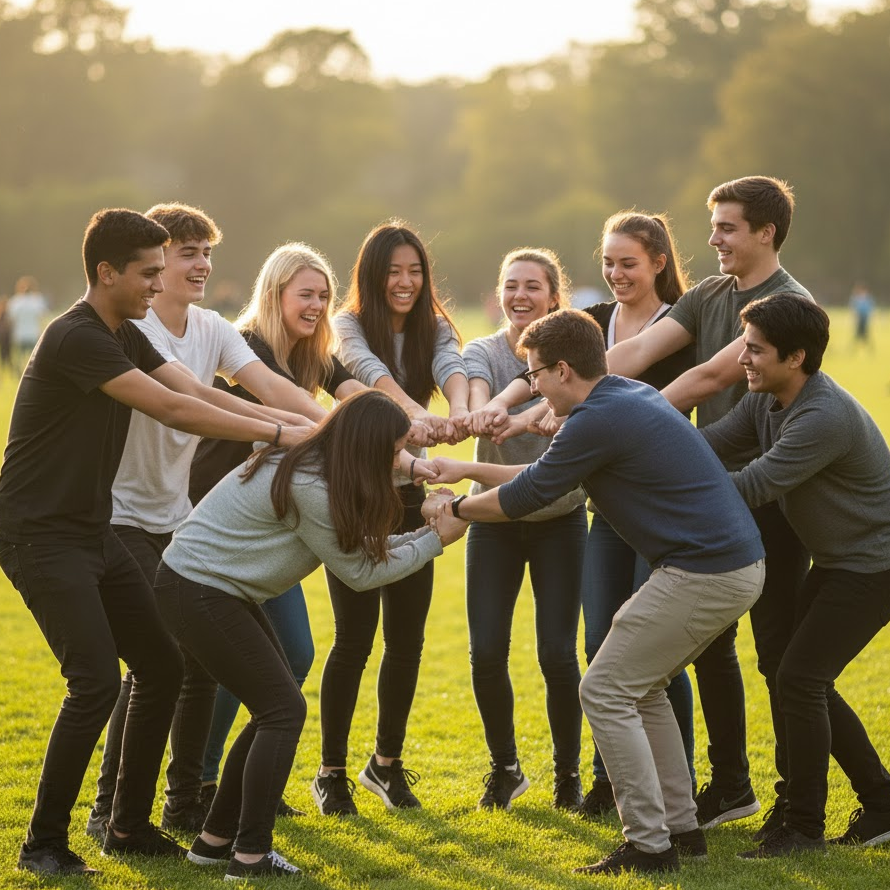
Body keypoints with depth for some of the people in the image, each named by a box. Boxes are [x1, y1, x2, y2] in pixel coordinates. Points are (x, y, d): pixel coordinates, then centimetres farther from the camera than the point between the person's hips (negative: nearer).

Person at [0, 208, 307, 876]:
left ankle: (131, 826, 19)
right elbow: (171, 409, -24)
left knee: (162, 667, 8)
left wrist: (306, 424, -5)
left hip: (94, 533, 10)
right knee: (96, 682, -17)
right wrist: (276, 434, -19)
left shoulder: (127, 338, 11)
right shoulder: (76, 338, -20)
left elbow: (199, 393, 5)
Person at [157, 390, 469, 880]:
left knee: (276, 709, 13)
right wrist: (434, 541, -7)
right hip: (196, 590, -10)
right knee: (283, 710, -7)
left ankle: (215, 839, 19)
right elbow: (358, 572, -14)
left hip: (220, 589, 10)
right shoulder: (308, 487, -24)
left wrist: (425, 534, 4)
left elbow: (353, 547, 8)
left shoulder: (310, 465, 4)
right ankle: (250, 856, -3)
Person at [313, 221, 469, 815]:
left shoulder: (434, 329, 2)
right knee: (355, 637, -5)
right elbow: (372, 372, -29)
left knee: (407, 637, 5)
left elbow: (452, 367, -20)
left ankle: (387, 762, 22)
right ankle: (332, 772, 7)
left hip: (410, 493, 4)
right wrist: (418, 414, -49)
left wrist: (460, 409, -45)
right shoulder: (351, 325, -7)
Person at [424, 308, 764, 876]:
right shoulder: (629, 397, 17)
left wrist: (454, 508, 13)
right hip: (740, 565, 10)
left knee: (606, 693, -2)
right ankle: (682, 828, 22)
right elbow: (546, 477, 27)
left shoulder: (598, 420, -14)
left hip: (703, 573, -10)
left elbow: (523, 497, -4)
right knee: (640, 687, 21)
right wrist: (468, 469, 31)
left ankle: (650, 846, -2)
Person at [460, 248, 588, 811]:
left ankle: (568, 774, 13)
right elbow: (477, 391, -25)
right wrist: (479, 411, -49)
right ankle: (505, 769, 18)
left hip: (559, 518, -1)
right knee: (486, 651, -4)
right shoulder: (484, 351, -3)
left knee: (557, 653, -7)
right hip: (495, 517, 1)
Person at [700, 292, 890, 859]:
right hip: (836, 561, 10)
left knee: (800, 680, -11)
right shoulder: (766, 402, 1)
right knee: (810, 683, 11)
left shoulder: (825, 418, -30)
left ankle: (805, 827, 0)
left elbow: (752, 487, -31)